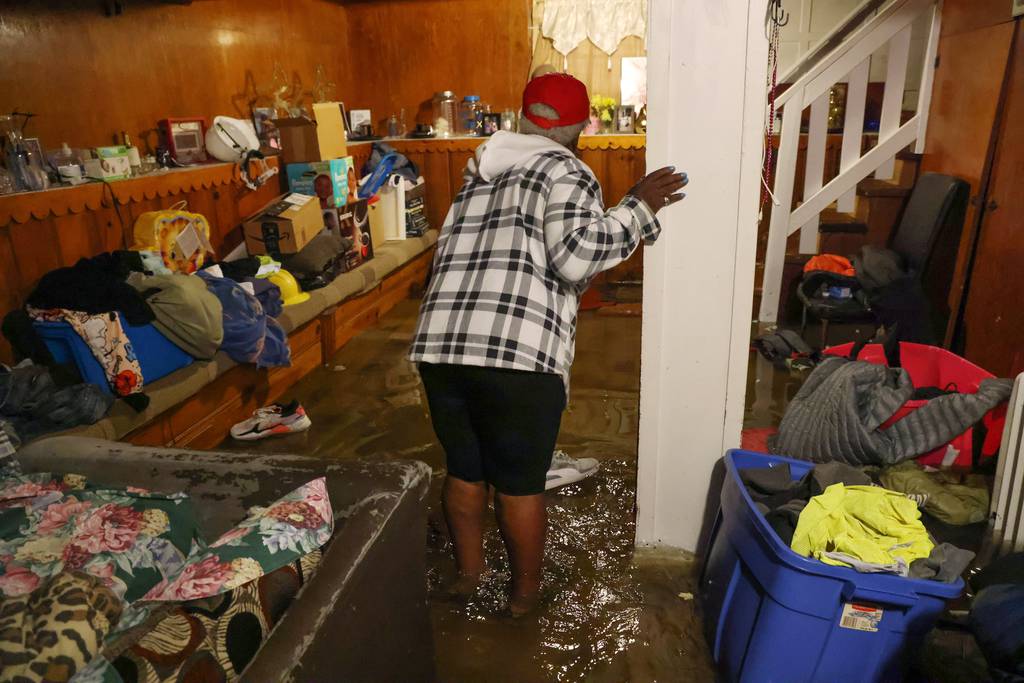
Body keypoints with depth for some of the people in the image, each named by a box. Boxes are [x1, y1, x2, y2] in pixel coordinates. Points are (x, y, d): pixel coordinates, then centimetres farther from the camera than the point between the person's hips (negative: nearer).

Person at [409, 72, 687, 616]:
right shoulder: (564, 172, 1)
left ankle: (467, 572, 41)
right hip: (520, 355, -6)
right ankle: (525, 593, 31)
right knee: (520, 485, 11)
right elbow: (575, 257, -13)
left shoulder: (480, 173, 22)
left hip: (438, 346, 6)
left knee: (463, 472, 22)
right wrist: (638, 208, -1)